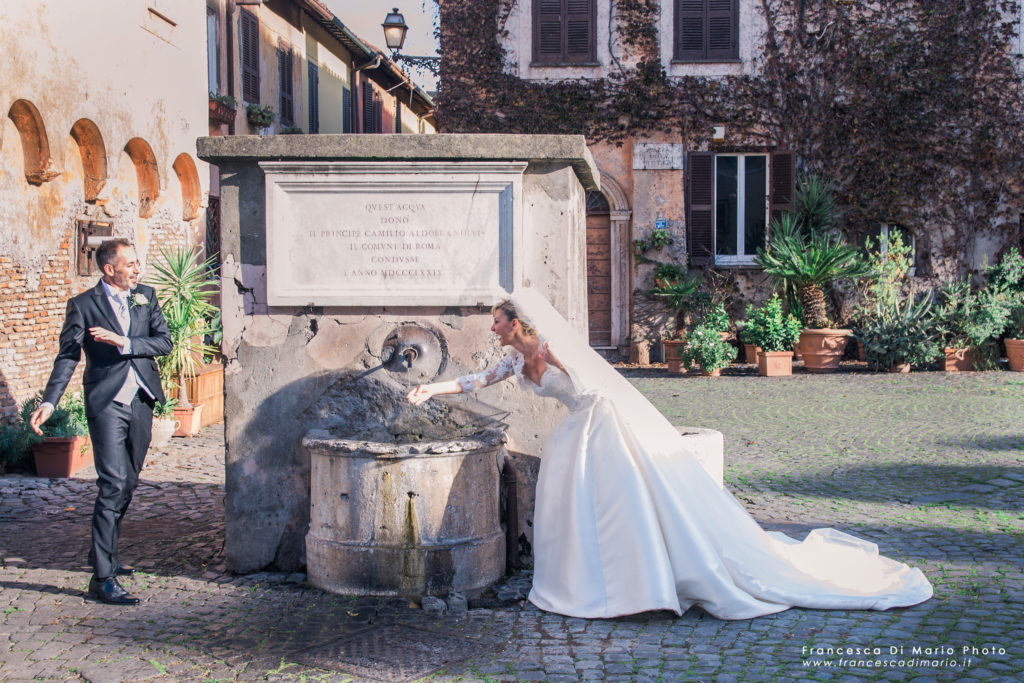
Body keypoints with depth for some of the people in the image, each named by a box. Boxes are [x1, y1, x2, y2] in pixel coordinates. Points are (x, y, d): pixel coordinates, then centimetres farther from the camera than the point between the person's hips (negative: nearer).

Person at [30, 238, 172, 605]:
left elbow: (164, 341, 1)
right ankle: (102, 576, -10)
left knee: (128, 483, 14)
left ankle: (103, 552, 33)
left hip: (141, 401, 5)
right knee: (113, 485, -12)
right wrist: (49, 402, -17)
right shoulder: (83, 304, -2)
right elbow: (67, 357, -6)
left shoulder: (145, 296, 10)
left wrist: (125, 343, -15)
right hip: (106, 403, -5)